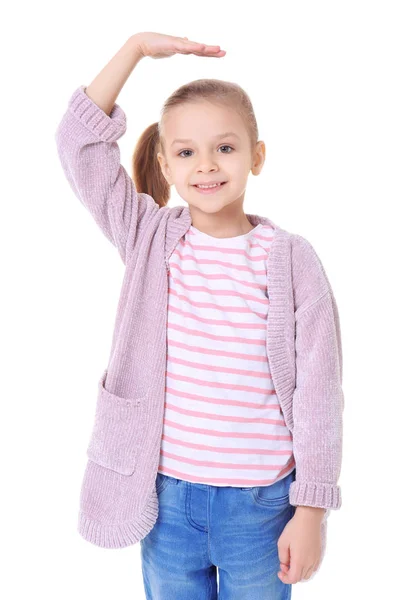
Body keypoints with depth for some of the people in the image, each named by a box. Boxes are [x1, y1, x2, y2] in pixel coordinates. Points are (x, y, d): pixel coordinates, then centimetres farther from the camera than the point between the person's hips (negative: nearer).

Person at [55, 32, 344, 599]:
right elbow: (80, 140, -8)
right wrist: (137, 46, -10)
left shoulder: (290, 259, -11)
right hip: (166, 492, 2)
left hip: (261, 501, -1)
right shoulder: (149, 238, -4)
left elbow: (318, 392, -8)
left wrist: (311, 511, -7)